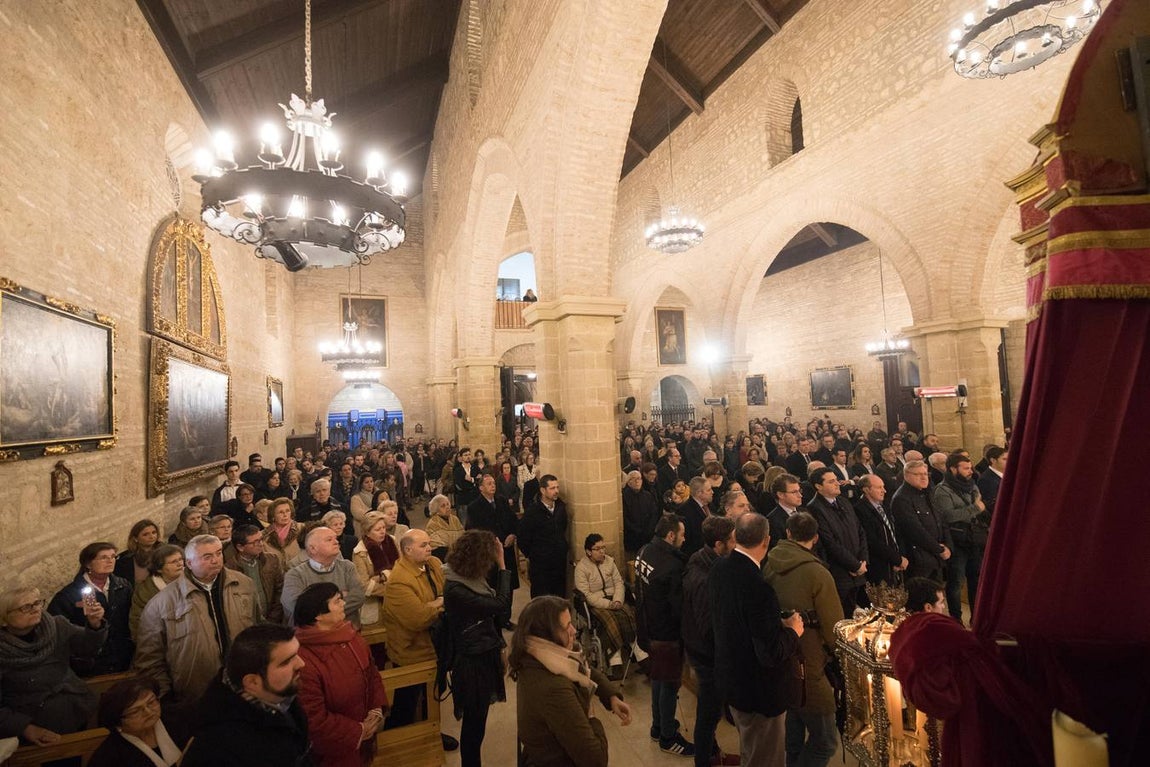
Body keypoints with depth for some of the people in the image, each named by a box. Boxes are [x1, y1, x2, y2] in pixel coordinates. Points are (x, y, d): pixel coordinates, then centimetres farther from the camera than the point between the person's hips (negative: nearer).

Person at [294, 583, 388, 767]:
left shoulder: (350, 636, -6)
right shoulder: (304, 662, -30)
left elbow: (371, 672, 5)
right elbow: (314, 719, -24)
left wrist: (377, 710, -7)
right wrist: (358, 731, -16)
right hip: (334, 750, -6)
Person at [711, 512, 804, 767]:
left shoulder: (718, 569, -10)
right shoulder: (758, 587, -35)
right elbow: (772, 654, -29)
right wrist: (793, 631, -12)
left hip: (730, 676, 7)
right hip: (759, 689, -7)